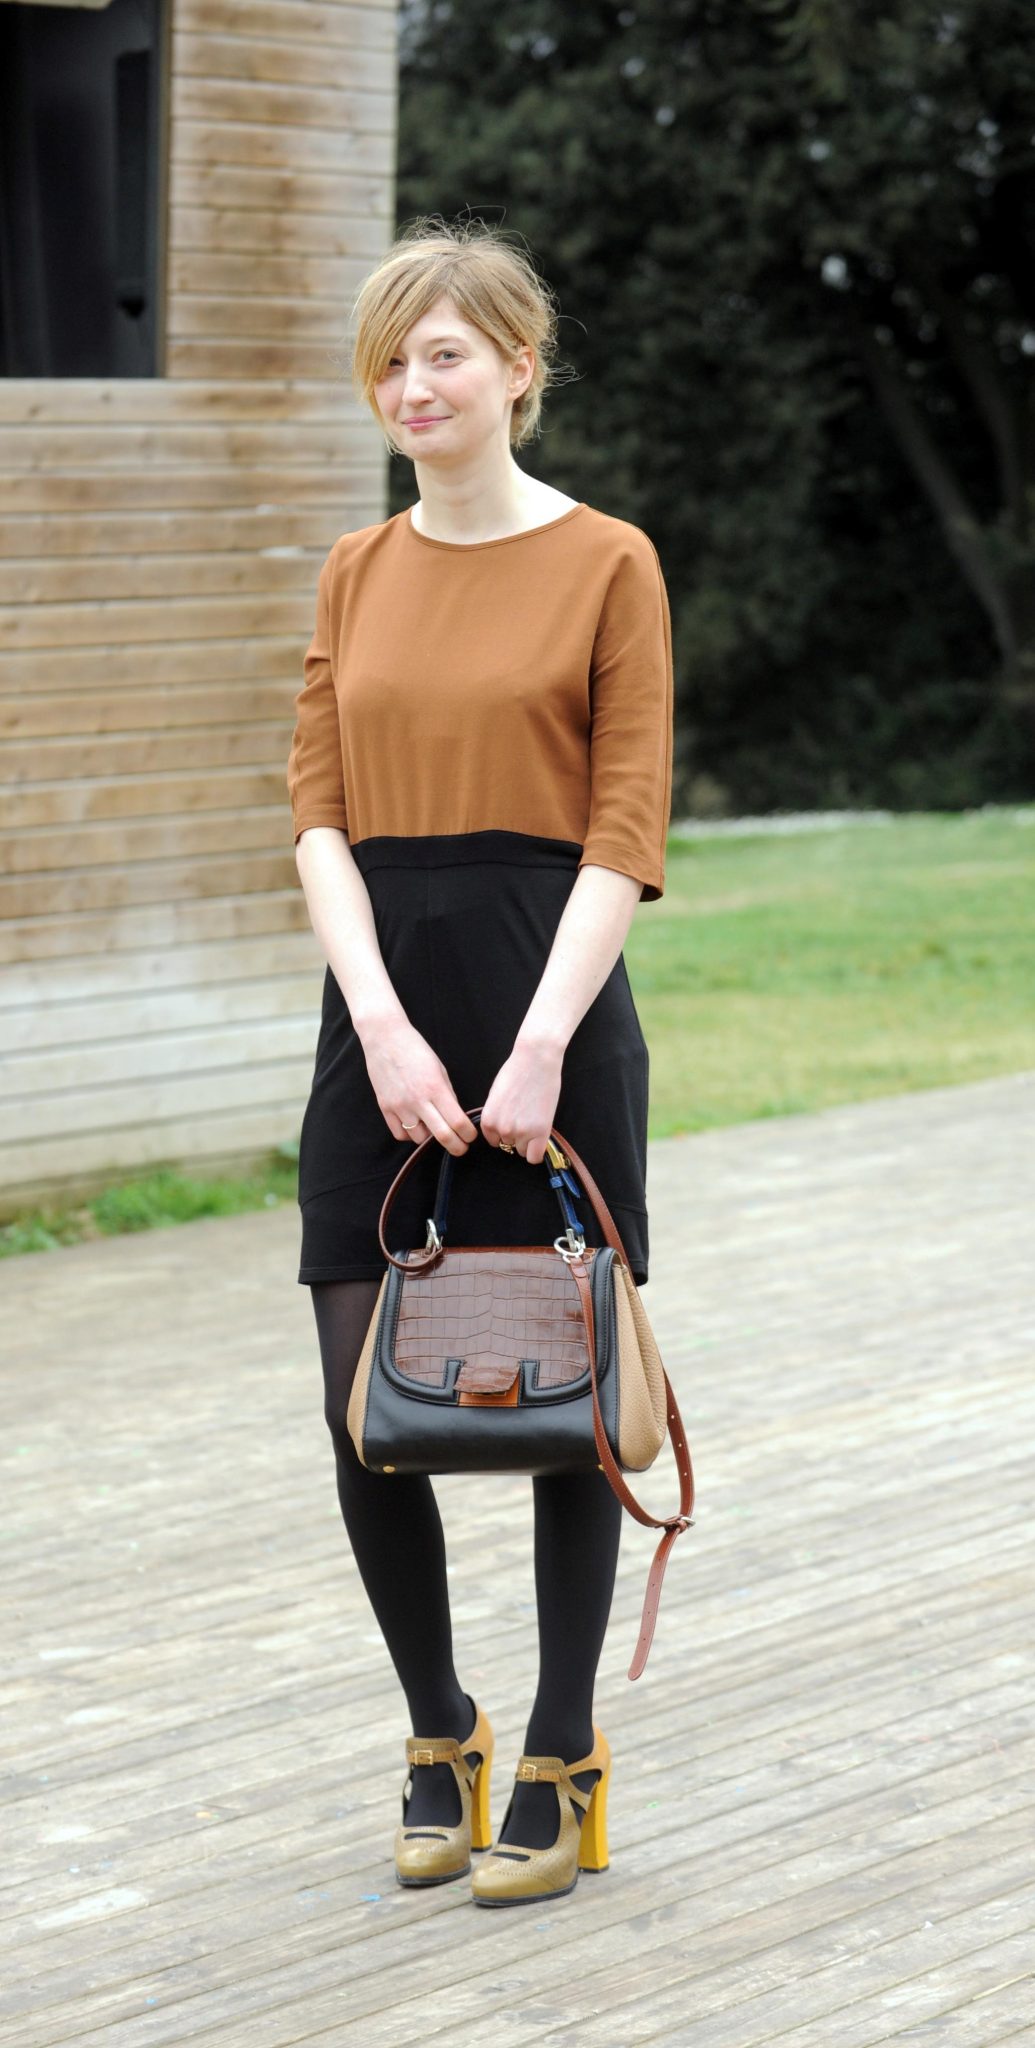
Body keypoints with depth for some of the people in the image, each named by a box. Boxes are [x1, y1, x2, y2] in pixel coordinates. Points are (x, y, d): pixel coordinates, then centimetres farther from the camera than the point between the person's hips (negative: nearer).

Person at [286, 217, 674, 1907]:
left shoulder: (605, 564, -2)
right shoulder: (357, 573, 11)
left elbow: (626, 833, -7)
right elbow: (321, 815, 4)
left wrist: (540, 1045, -17)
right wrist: (385, 1028, -10)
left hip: (550, 1006, -4)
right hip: (382, 1015, 4)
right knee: (365, 1409, 3)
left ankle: (562, 1767, 17)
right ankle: (441, 1742, 23)